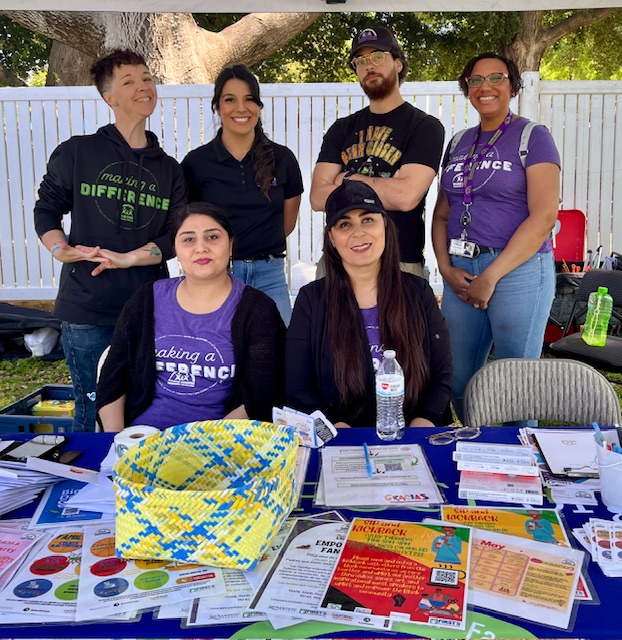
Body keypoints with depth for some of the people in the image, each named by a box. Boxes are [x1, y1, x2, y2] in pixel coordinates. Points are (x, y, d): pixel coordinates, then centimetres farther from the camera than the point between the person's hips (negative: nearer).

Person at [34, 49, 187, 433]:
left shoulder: (169, 169, 9)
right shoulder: (77, 152, 4)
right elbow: (47, 210, 9)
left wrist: (127, 258, -13)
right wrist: (62, 250, -11)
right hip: (87, 308, -2)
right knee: (93, 414, 6)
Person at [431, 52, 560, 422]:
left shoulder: (533, 137, -1)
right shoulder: (459, 143, 15)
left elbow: (544, 216, -11)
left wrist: (492, 275, -15)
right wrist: (446, 267, -2)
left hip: (518, 269, -5)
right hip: (461, 271, 5)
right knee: (458, 381, 9)